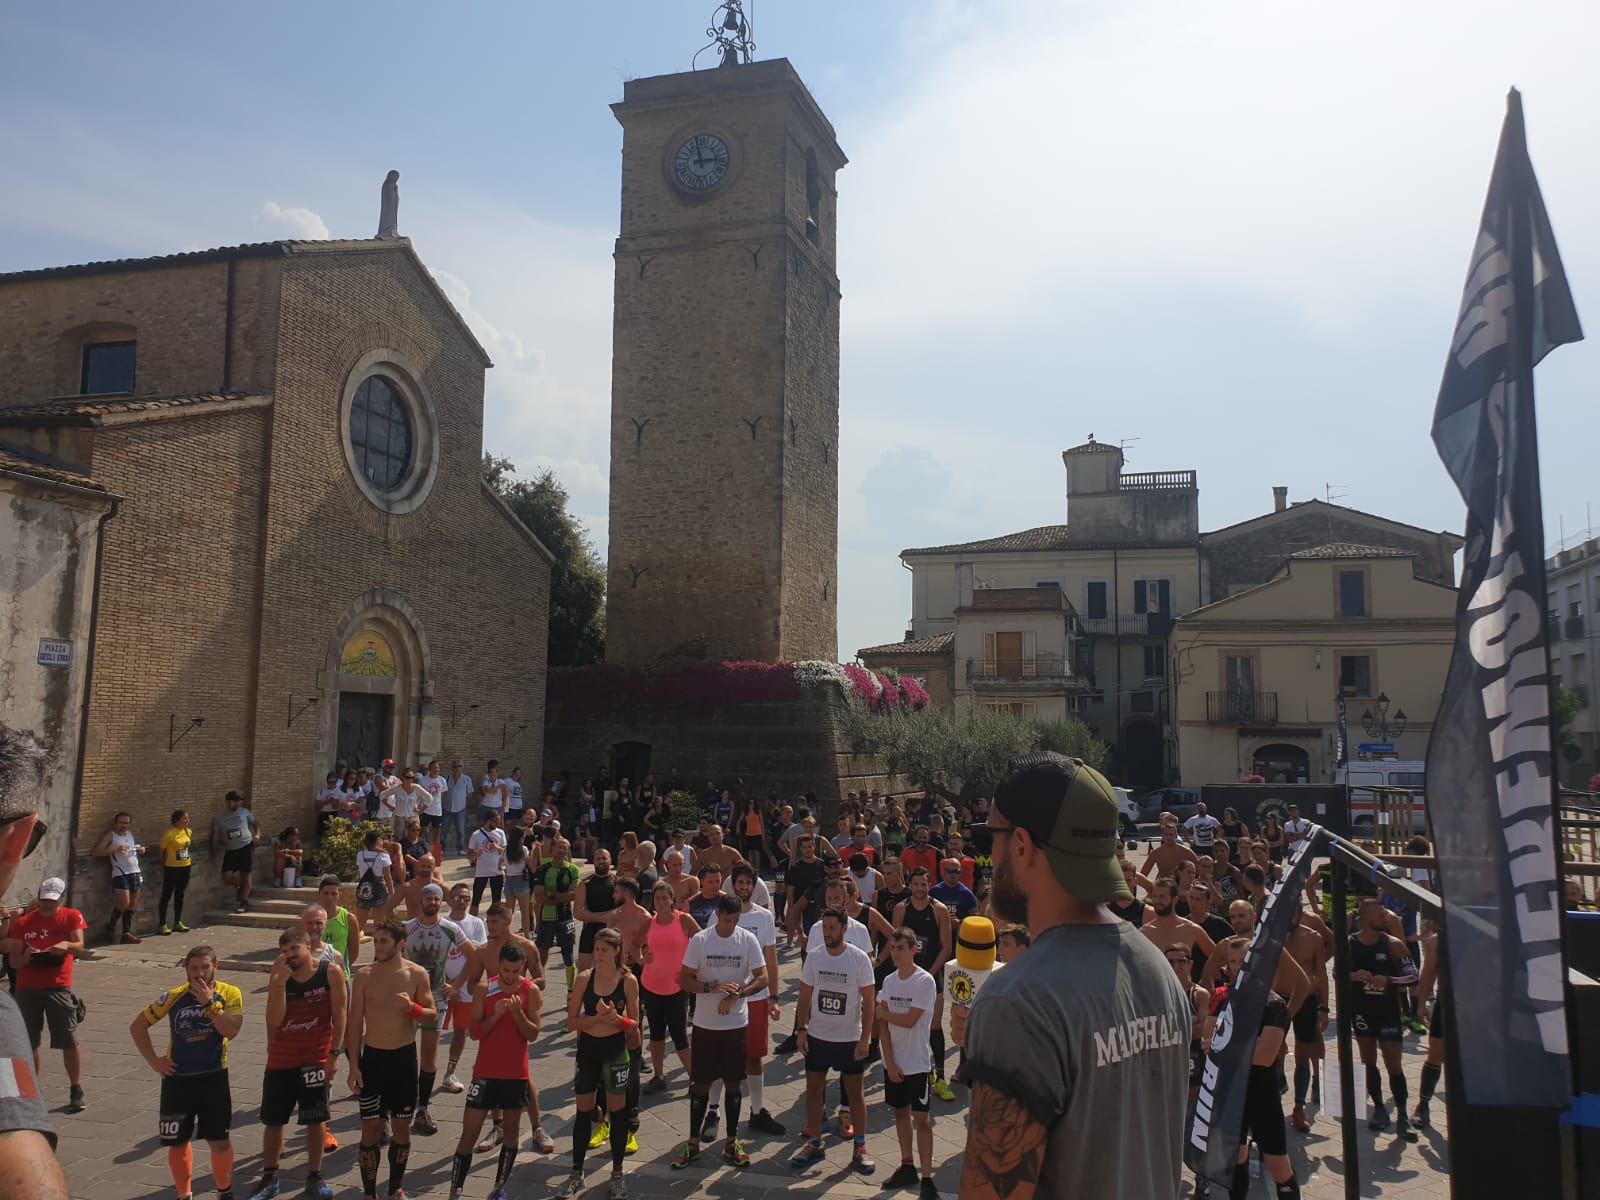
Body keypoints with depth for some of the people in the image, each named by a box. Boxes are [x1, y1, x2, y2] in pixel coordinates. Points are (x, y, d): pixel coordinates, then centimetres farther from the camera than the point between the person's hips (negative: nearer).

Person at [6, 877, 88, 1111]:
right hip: (27, 989, 2)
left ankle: (76, 1091, 7)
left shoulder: (71, 917, 1)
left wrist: (67, 945, -31)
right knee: (28, 1042, 7)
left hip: (58, 987, -2)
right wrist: (26, 957, -18)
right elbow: (13, 961, 3)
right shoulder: (23, 923, 5)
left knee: (69, 1041, -3)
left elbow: (79, 947, -10)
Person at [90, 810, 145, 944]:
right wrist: (115, 850, -20)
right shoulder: (110, 835, -1)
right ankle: (111, 927, 11)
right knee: (124, 903, -12)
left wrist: (140, 849, 13)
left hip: (135, 872, 6)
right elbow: (96, 852, -10)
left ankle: (127, 932, 12)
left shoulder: (130, 834, 18)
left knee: (133, 904, 6)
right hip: (120, 873, -6)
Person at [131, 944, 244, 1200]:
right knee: (177, 1142, 10)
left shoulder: (230, 994, -8)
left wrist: (209, 1002, -25)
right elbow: (137, 1026, 5)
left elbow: (231, 1031, -21)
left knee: (219, 1141, 2)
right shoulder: (173, 997, -6)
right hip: (177, 1079, 1)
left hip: (213, 1078, -1)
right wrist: (153, 1060, -2)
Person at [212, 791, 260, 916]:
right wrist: (214, 850, -8)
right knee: (226, 877, -11)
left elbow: (255, 823, 15)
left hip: (246, 846, -1)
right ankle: (238, 886, 22)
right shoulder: (218, 818, 5)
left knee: (245, 875, 0)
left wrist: (257, 834, -3)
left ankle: (244, 902, 11)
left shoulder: (244, 812, 5)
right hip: (230, 850, 1)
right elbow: (215, 836, 5)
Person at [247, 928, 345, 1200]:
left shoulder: (331, 973, -10)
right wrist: (280, 982, -21)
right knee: (272, 1121, 10)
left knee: (316, 1120, 6)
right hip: (280, 1060, 2)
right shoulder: (278, 976, -3)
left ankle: (314, 1177, 21)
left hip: (315, 1059, -2)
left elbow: (339, 1015, -6)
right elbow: (274, 1020, -11)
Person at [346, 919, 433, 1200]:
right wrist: (353, 1065, -4)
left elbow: (432, 1016, 0)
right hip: (372, 1057, 0)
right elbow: (355, 1022, -1)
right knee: (371, 1128, 4)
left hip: (404, 1057, 0)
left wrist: (412, 1008, -22)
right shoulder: (365, 975, -5)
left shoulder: (416, 974, -6)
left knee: (402, 1127, 9)